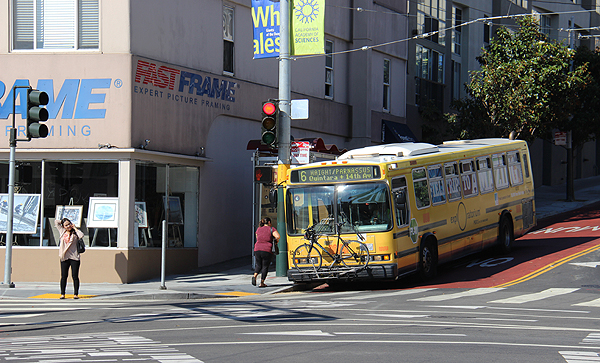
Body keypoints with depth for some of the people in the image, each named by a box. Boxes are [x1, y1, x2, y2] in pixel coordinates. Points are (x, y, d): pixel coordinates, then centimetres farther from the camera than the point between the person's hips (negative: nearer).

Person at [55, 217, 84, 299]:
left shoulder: (75, 233, 4)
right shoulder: (62, 231, 11)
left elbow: (81, 235, -16)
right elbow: (56, 222, 15)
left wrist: (75, 228, -4)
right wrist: (63, 221, 16)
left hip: (74, 257, -2)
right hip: (64, 258, 2)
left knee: (75, 276, -1)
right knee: (64, 276, 3)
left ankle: (76, 294, 2)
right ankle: (62, 294, 8)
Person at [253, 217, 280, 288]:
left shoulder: (258, 229, 14)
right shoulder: (271, 229, 0)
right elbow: (278, 236, -13)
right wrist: (276, 240, 7)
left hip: (257, 250, 4)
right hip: (267, 250, -4)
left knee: (259, 265, 19)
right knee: (265, 266, 6)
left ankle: (255, 276, -7)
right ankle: (262, 283, 2)